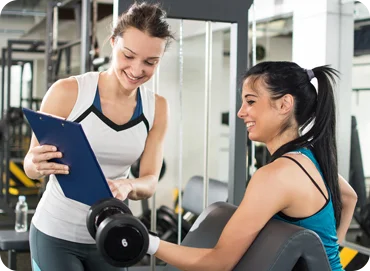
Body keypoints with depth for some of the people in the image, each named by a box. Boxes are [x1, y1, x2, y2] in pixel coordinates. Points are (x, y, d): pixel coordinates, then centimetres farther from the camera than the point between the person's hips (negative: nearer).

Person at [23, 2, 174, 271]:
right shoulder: (67, 92, -15)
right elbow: (31, 164, -8)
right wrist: (38, 165, -32)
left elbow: (149, 182, -5)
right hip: (56, 235, -3)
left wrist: (127, 186, -28)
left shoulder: (157, 108, -5)